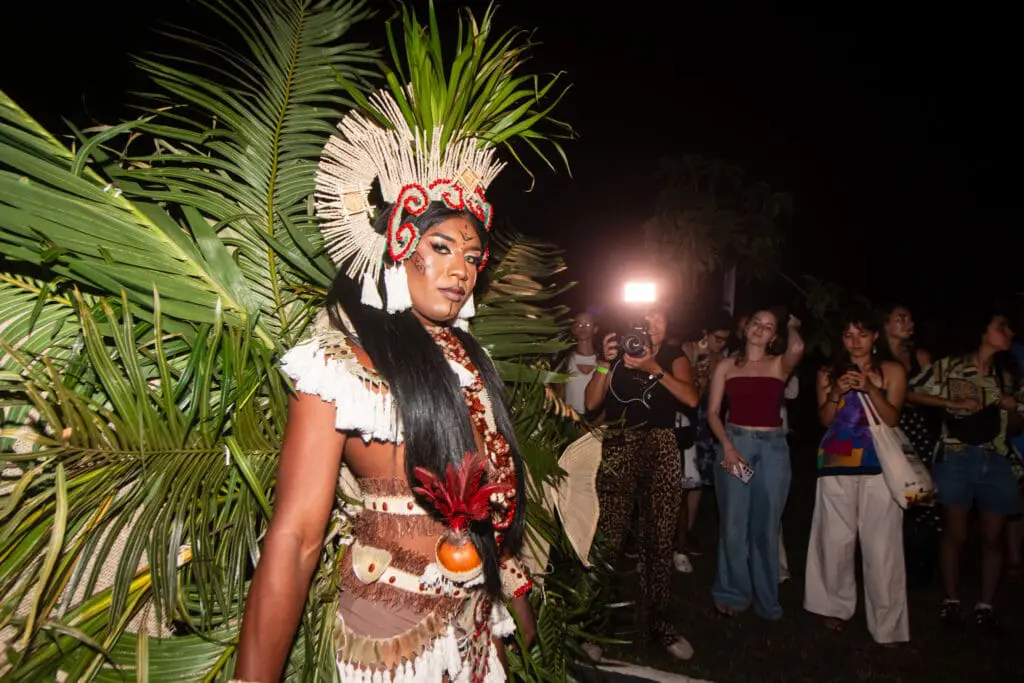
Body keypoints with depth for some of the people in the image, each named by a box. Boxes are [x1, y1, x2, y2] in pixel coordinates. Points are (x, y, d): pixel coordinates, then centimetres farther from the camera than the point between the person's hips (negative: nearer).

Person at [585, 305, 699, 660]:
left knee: (658, 540, 5)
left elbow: (691, 398, -7)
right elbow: (592, 402, 2)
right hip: (618, 450, -1)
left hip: (660, 451, 1)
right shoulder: (618, 352, 9)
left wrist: (654, 369, -15)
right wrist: (605, 362, -8)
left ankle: (658, 621, 20)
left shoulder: (674, 357, 10)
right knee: (606, 538, -5)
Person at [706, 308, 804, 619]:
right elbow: (713, 412, 4)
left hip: (773, 448, 0)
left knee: (766, 525, 7)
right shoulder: (727, 365, 6)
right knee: (733, 523, 2)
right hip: (734, 444, 0)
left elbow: (797, 347, -19)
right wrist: (727, 446, -10)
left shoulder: (780, 364, 5)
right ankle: (731, 593, 18)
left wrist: (791, 326, 3)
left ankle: (766, 597, 23)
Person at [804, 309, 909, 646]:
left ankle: (886, 624, 7)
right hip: (837, 465, 2)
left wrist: (870, 388, -18)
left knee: (880, 546, -4)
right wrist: (836, 393, -14)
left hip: (878, 466, -2)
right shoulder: (829, 372, 11)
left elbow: (892, 419, -4)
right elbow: (825, 419, 4)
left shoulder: (892, 371, 5)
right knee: (836, 541, 4)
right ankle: (837, 606, 22)